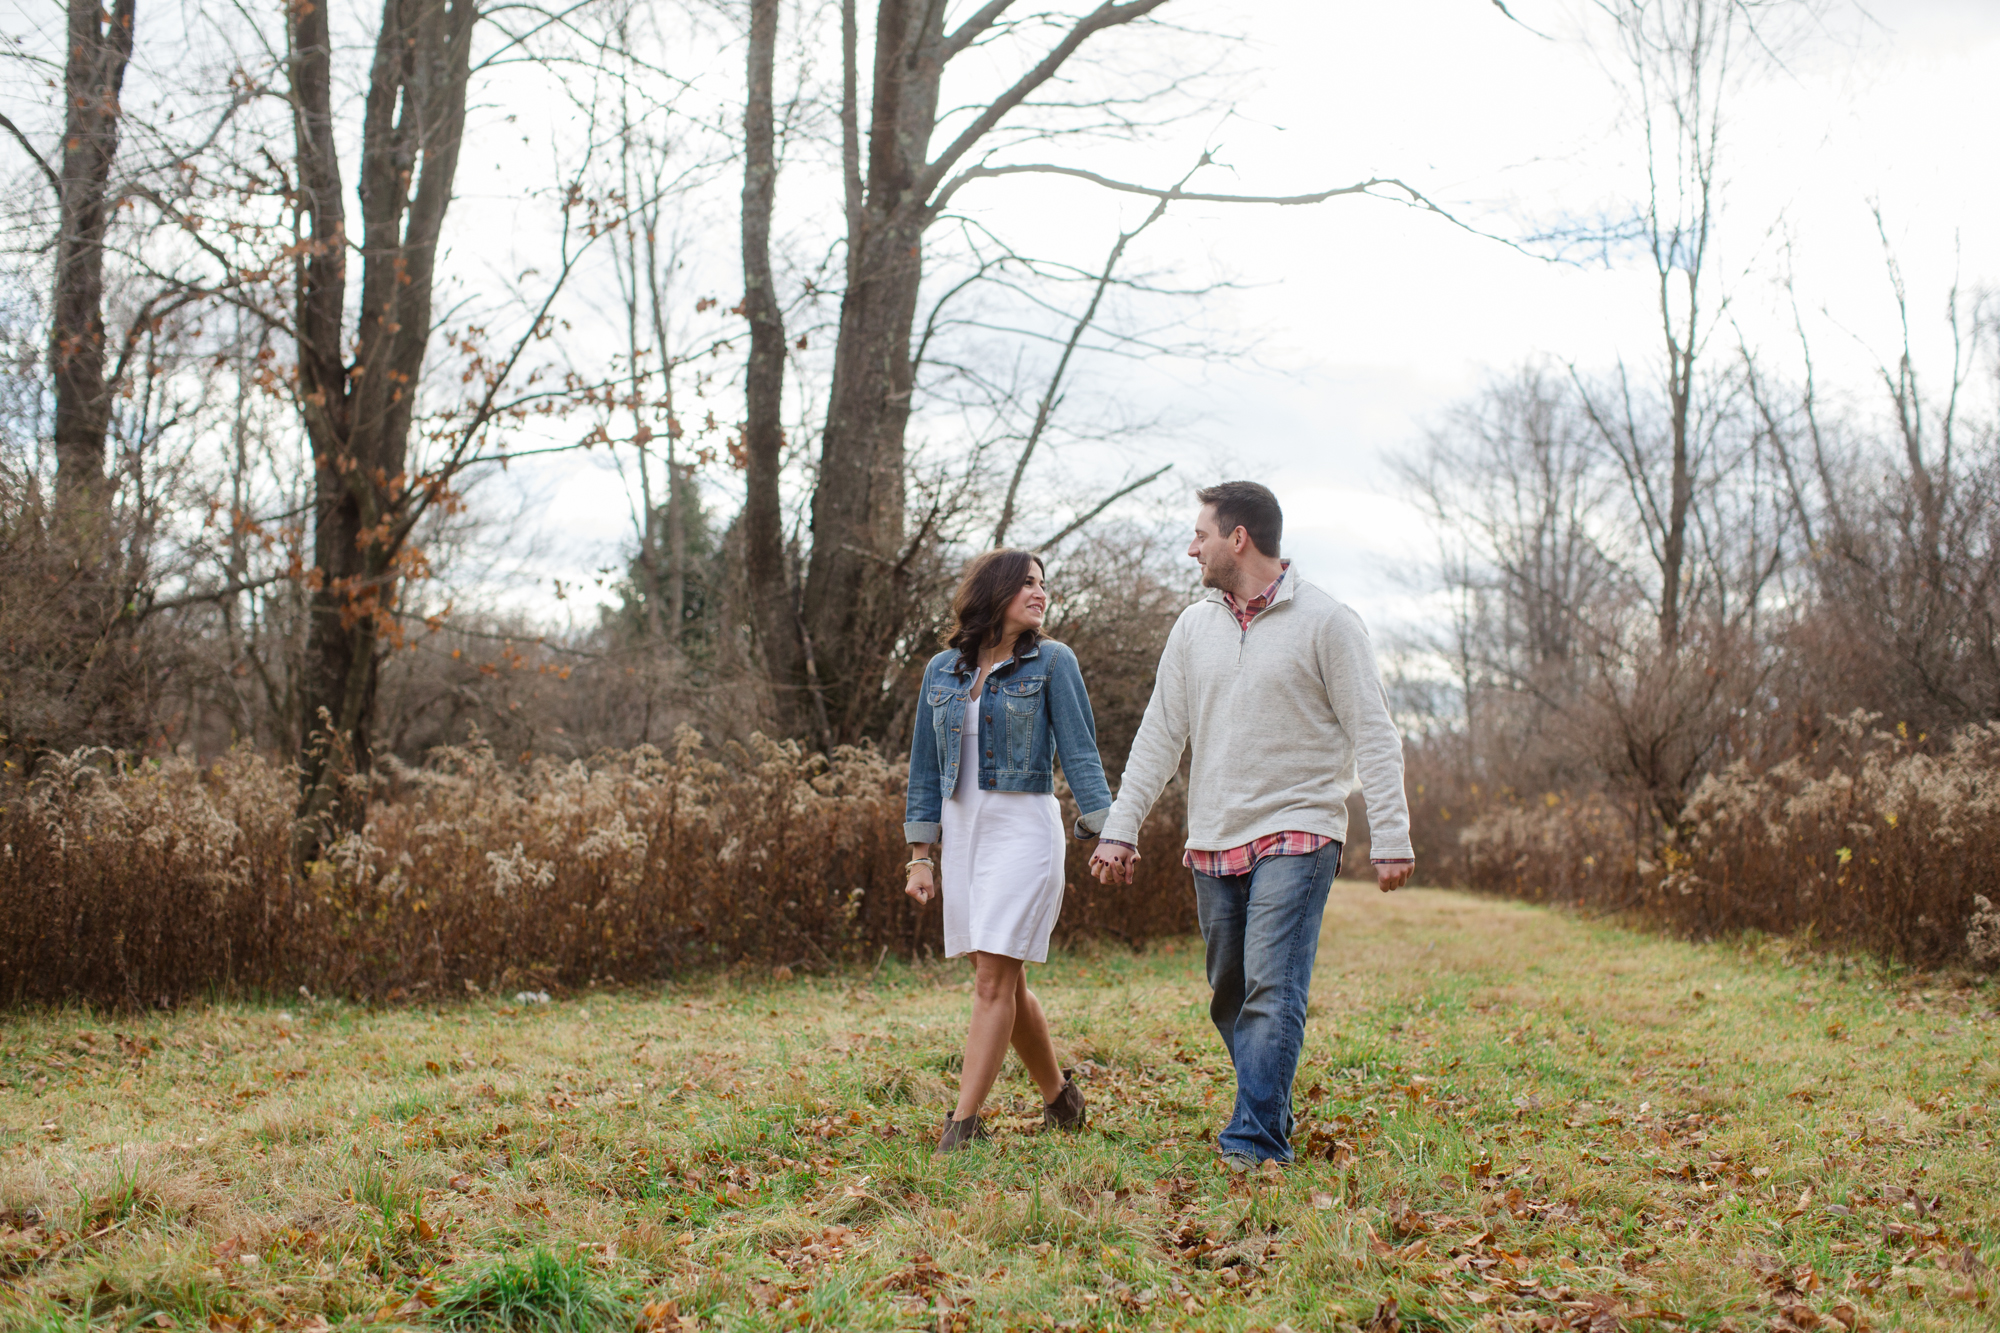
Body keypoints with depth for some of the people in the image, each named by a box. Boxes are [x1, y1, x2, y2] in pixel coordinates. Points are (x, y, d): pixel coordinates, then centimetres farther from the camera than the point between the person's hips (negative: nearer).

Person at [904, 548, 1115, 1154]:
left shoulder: (1052, 662, -1)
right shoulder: (942, 671, 8)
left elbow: (1079, 753, -4)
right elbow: (926, 766, 12)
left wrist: (1104, 834, -13)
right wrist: (920, 855, 8)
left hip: (1024, 827, -4)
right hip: (961, 830, 5)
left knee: (995, 979, -9)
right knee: (1003, 980, 11)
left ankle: (964, 1123, -7)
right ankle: (1060, 1098, 28)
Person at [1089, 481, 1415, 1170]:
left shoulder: (1325, 621, -5)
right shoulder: (1194, 627, 10)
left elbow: (1374, 736, -6)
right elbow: (1159, 734, 10)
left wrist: (1391, 839, -12)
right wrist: (1120, 827, 4)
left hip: (1296, 835, -6)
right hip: (1213, 843, 6)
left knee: (1272, 990, -13)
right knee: (1229, 996, 10)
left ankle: (1253, 1143, -10)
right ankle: (1271, 1116, 25)